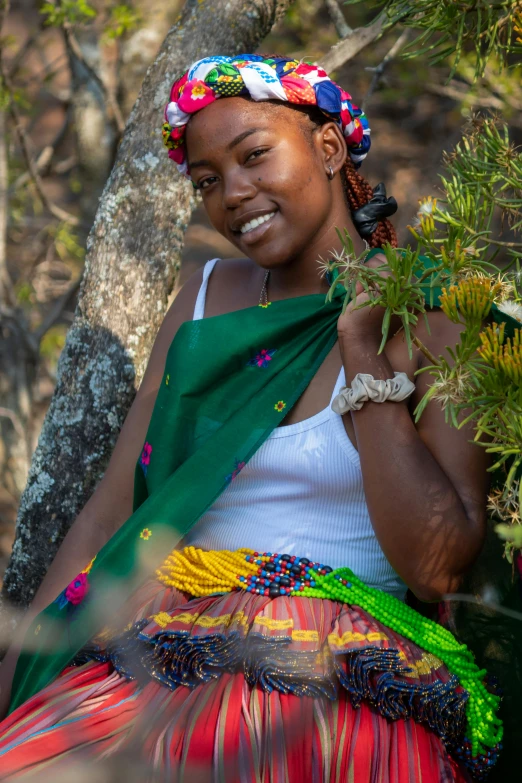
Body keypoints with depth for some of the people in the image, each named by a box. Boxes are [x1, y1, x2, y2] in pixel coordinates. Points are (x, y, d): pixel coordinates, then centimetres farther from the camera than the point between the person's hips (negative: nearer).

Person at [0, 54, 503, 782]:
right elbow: (109, 514, 13)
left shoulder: (428, 313, 3)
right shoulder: (210, 295, 17)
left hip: (336, 690, -4)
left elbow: (438, 569, -7)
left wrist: (365, 356, -7)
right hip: (152, 662, 5)